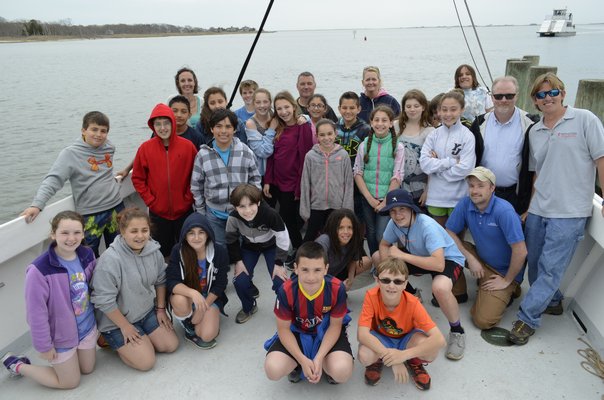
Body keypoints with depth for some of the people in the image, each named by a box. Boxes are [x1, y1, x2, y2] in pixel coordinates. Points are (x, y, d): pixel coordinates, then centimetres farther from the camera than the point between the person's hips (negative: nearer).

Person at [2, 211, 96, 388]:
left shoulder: (87, 255, -10)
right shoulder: (40, 270, -29)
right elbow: (36, 312, -22)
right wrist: (44, 345, -14)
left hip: (87, 327, 6)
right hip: (60, 335, -5)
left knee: (88, 369, 22)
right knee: (70, 381, 14)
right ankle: (17, 365, 30)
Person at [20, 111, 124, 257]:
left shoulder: (109, 148, 2)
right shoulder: (71, 153, -12)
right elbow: (53, 180, -20)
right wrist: (37, 204, -29)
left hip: (115, 207, 5)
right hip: (90, 214, -4)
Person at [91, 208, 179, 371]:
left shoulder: (153, 250, -10)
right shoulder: (110, 259, -29)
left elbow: (160, 281, 7)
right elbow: (105, 301, -24)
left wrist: (161, 309, 6)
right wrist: (125, 327, -16)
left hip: (147, 312, 6)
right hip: (117, 319, -6)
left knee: (171, 345, 3)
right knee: (146, 362, -10)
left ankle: (139, 340, 24)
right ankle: (112, 340, 12)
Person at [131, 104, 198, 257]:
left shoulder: (187, 146, -7)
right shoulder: (145, 148, -5)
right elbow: (137, 178, 1)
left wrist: (189, 198, -6)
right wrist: (150, 200, -5)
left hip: (184, 210, 0)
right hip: (158, 212, 0)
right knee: (162, 251, 15)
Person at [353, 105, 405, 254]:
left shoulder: (398, 147, -4)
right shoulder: (364, 145, 2)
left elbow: (397, 177, -7)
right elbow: (357, 173, 0)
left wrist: (385, 202, -11)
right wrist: (370, 198, -8)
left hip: (388, 199, -2)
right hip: (368, 199, 3)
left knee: (382, 236, -9)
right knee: (371, 235, 11)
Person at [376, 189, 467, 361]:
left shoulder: (427, 226, -34)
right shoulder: (394, 223, -16)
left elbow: (439, 264, -43)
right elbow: (384, 245, 1)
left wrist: (402, 255, -37)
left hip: (447, 260, -7)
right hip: (420, 257, 7)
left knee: (440, 287, -40)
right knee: (377, 258, -1)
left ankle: (457, 331, -9)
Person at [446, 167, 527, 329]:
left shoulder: (504, 211, -28)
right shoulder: (465, 204, -12)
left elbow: (520, 252, -27)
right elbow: (450, 233, -5)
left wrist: (507, 281, -16)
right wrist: (470, 258, -17)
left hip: (503, 271, -5)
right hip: (480, 259, 5)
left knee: (483, 320, -16)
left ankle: (509, 290, 12)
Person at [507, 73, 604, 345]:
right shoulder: (534, 132, 10)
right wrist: (530, 206, 13)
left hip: (569, 212, -6)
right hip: (538, 211, 6)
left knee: (550, 268, -4)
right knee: (535, 264, 14)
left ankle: (527, 318, 6)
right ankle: (552, 301, 37)